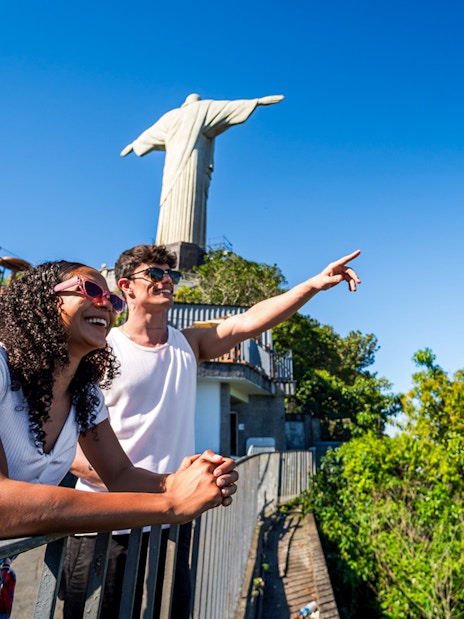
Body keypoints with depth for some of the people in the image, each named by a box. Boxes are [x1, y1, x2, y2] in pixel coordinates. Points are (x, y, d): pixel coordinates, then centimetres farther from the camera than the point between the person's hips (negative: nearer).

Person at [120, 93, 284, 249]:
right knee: (191, 207, -17)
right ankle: (187, 246, -31)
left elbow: (150, 133, 41)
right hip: (194, 163, -4)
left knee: (173, 207, -4)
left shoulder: (172, 115, 29)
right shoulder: (203, 109, 17)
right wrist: (259, 101, 8)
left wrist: (133, 145, 54)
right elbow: (229, 106, 10)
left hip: (174, 167, 4)